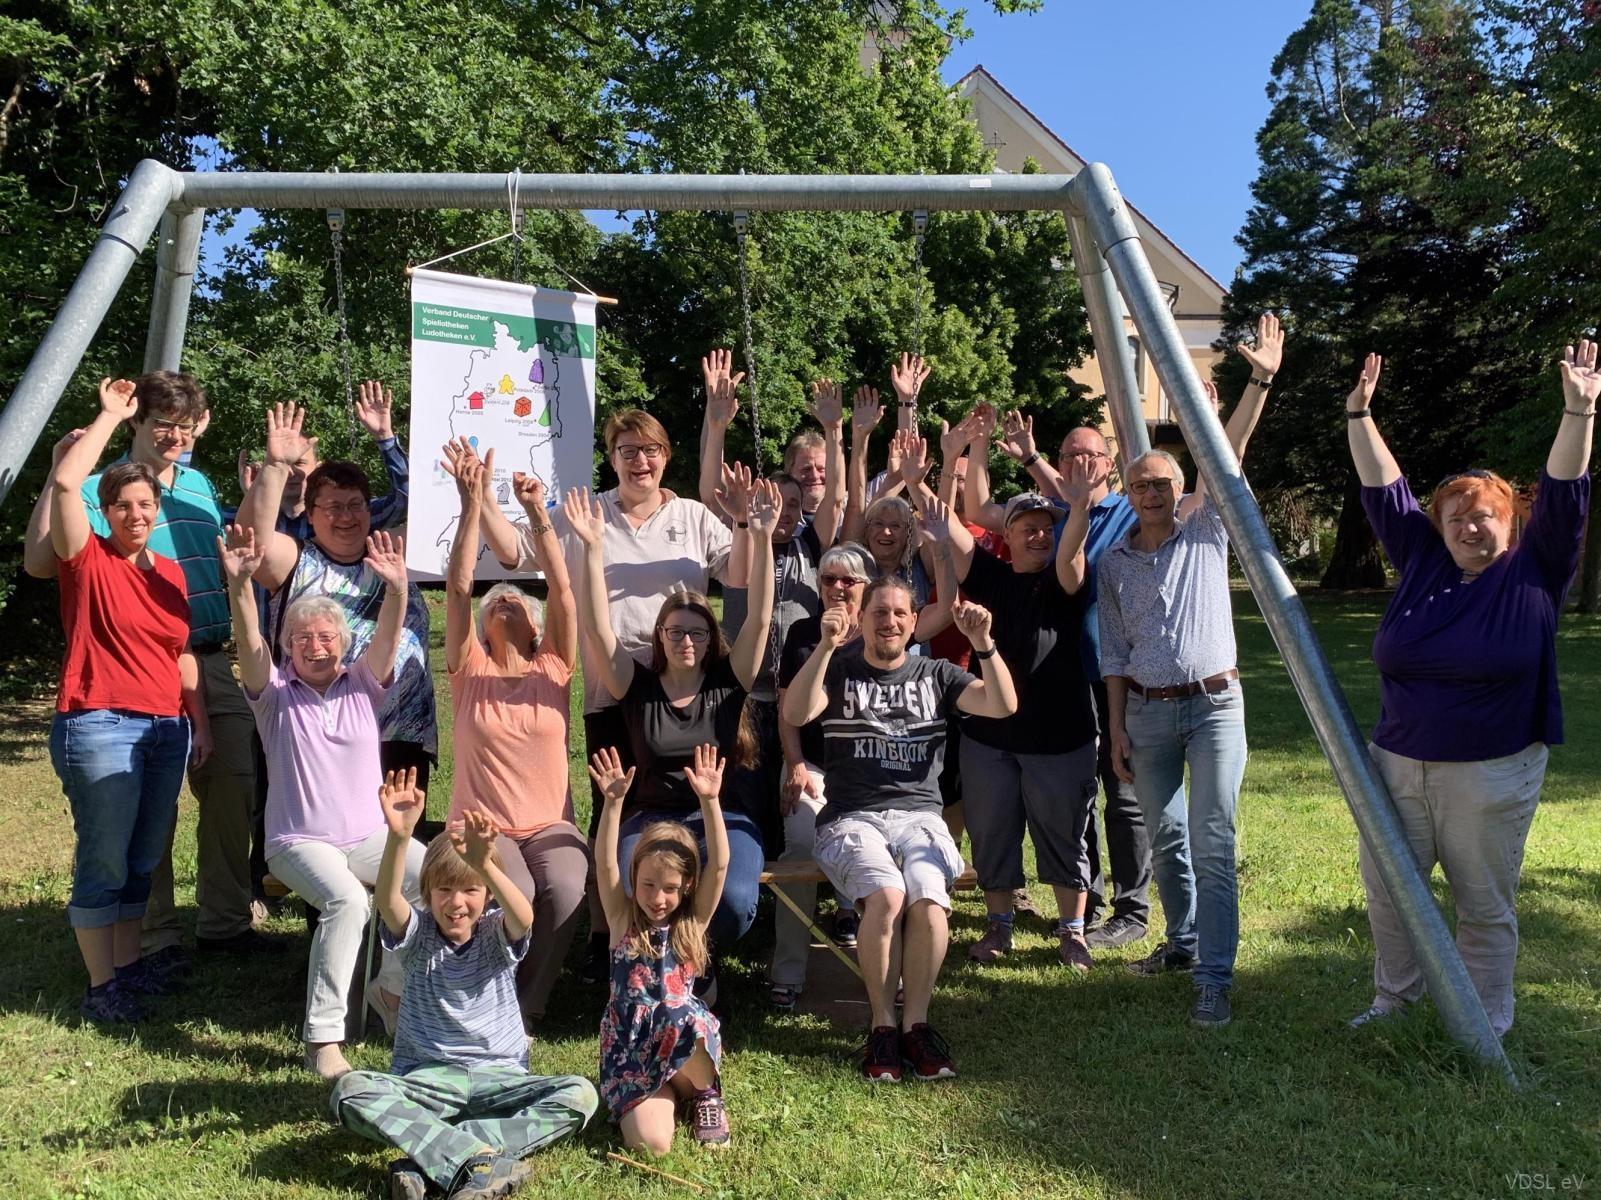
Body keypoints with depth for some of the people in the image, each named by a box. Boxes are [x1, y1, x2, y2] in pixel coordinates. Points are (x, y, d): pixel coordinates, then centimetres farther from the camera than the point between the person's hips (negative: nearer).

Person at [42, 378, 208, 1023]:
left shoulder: (171, 572, 15)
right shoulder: (87, 560, -1)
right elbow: (66, 481, -15)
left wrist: (200, 722, 16)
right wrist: (111, 416, -5)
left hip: (167, 729, 6)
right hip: (100, 727, -6)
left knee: (143, 860, 12)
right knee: (103, 861, -1)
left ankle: (128, 964, 25)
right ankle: (100, 986, 10)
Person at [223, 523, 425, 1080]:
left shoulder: (362, 685, 3)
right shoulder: (275, 694, -1)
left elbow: (387, 641, -16)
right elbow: (249, 644, -20)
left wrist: (396, 589, -36)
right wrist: (240, 584, -38)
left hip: (370, 834, 3)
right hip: (300, 841, -3)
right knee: (347, 899, -33)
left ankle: (392, 988, 3)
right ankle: (323, 1036, -23)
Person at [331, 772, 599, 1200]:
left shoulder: (496, 935, -1)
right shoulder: (417, 934, 0)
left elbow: (524, 916, -27)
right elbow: (387, 900, -23)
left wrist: (485, 863, -47)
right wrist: (399, 836, -43)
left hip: (498, 1078, 0)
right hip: (425, 1079, 0)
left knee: (580, 1095, -26)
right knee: (350, 1091, -29)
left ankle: (427, 1160, -30)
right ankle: (483, 1161, -37)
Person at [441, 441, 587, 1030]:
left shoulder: (554, 667, 8)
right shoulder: (470, 669, 6)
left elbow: (563, 592, -5)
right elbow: (459, 586, -7)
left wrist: (538, 514, -14)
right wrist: (472, 503, -15)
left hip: (550, 825, 1)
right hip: (479, 824, -1)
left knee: (565, 889, -28)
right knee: (513, 893, -30)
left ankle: (528, 1002, -7)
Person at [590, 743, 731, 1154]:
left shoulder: (693, 923, 3)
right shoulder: (623, 920, 3)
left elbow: (719, 865, -11)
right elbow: (605, 865, -12)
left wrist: (710, 800, -23)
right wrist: (613, 801, -25)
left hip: (684, 1041, 1)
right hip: (631, 1047, -1)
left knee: (688, 1022, -36)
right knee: (650, 1142, -26)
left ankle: (704, 1093, -3)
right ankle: (671, 1094, 9)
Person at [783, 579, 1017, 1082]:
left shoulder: (936, 674, 16)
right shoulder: (839, 672, 12)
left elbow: (1003, 705, 1)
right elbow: (794, 714, -9)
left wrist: (983, 643, -13)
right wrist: (826, 645, -19)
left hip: (918, 815, 2)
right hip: (851, 818, -1)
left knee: (929, 899, -30)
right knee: (886, 896, -32)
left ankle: (917, 1021, -14)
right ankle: (883, 1023, -15)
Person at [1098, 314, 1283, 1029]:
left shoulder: (1206, 530, 2)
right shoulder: (1114, 561, 7)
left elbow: (1228, 455, -11)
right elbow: (1114, 653, 8)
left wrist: (1260, 382, -21)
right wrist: (1117, 729, 4)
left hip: (1214, 703, -3)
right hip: (1146, 711, 3)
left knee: (1213, 844, -8)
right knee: (1165, 839, 12)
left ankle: (1215, 979, -4)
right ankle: (1183, 941, 32)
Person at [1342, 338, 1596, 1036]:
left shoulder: (1535, 571, -1)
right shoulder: (1421, 561, 5)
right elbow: (1384, 490, 7)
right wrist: (1359, 416, 2)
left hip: (1492, 775, -3)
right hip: (1397, 764, 4)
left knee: (1485, 905, 6)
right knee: (1387, 892, 11)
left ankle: (1486, 1025, 21)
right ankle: (1394, 998, 30)